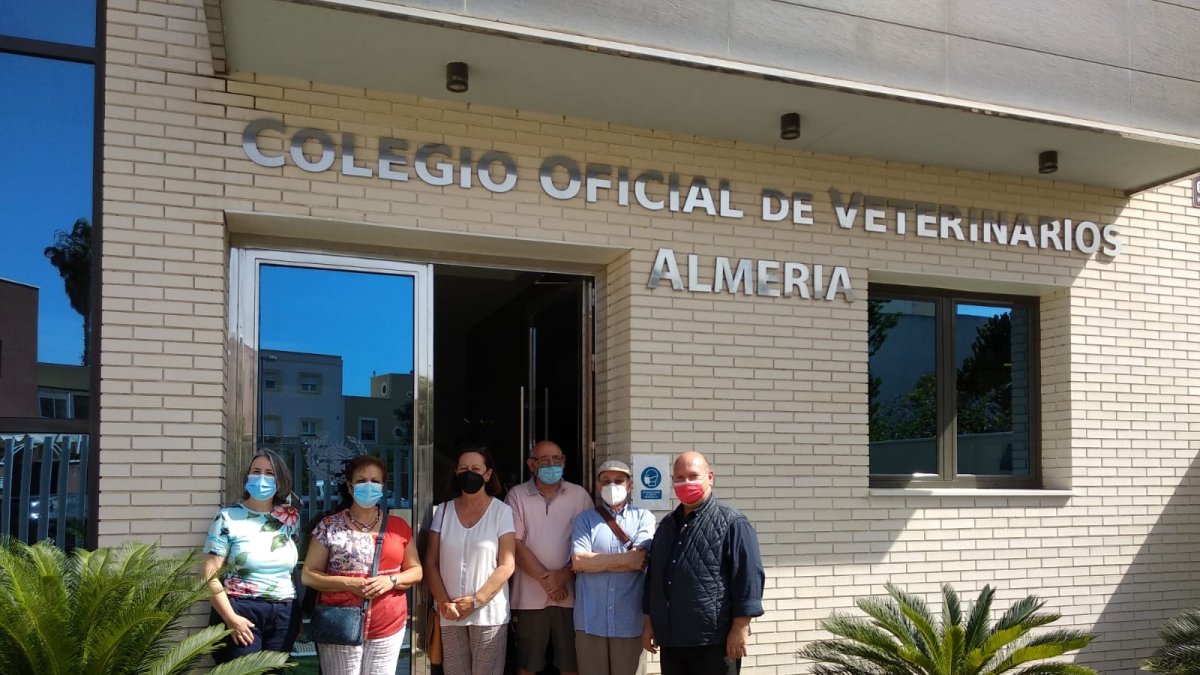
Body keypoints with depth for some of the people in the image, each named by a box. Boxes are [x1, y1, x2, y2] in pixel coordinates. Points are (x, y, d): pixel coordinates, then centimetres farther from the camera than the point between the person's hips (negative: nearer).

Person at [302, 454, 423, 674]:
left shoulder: (398, 526, 6)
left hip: (388, 628, 2)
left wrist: (392, 580, -10)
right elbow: (308, 575, -1)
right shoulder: (329, 527, -1)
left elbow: (416, 570, 10)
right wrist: (349, 584, -15)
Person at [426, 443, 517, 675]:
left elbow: (507, 566, -6)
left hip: (488, 613, -2)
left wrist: (475, 601, -11)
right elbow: (432, 563, 5)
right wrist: (444, 603, -7)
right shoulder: (444, 511, 7)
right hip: (449, 614, 2)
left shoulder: (501, 511, -2)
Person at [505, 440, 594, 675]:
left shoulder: (579, 495, 5)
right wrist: (545, 579, -9)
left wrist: (563, 575, -10)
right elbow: (516, 545, -4)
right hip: (530, 596, -1)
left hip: (570, 594, 1)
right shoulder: (517, 495, 1)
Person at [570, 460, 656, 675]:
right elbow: (578, 560, -7)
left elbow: (640, 560, -9)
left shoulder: (644, 517, 6)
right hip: (591, 620, 0)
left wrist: (593, 563, -5)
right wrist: (626, 558, -10)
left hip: (630, 620, 0)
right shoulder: (584, 519, 8)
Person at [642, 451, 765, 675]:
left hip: (715, 642, -6)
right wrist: (648, 622, 16)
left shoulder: (732, 524, -5)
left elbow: (748, 578, -11)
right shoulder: (667, 525, 16)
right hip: (670, 640, 7)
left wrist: (740, 628, -16)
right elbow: (652, 577, 21)